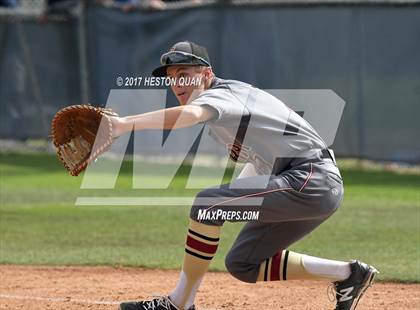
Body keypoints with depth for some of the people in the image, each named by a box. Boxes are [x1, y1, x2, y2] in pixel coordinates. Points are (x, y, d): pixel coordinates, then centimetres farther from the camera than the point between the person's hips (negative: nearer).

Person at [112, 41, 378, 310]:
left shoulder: (220, 94, -12)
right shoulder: (232, 93, 17)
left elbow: (190, 114, -37)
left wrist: (126, 124, -49)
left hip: (312, 182, -11)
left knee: (208, 203, -20)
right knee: (242, 264, 15)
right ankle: (346, 274, 17)